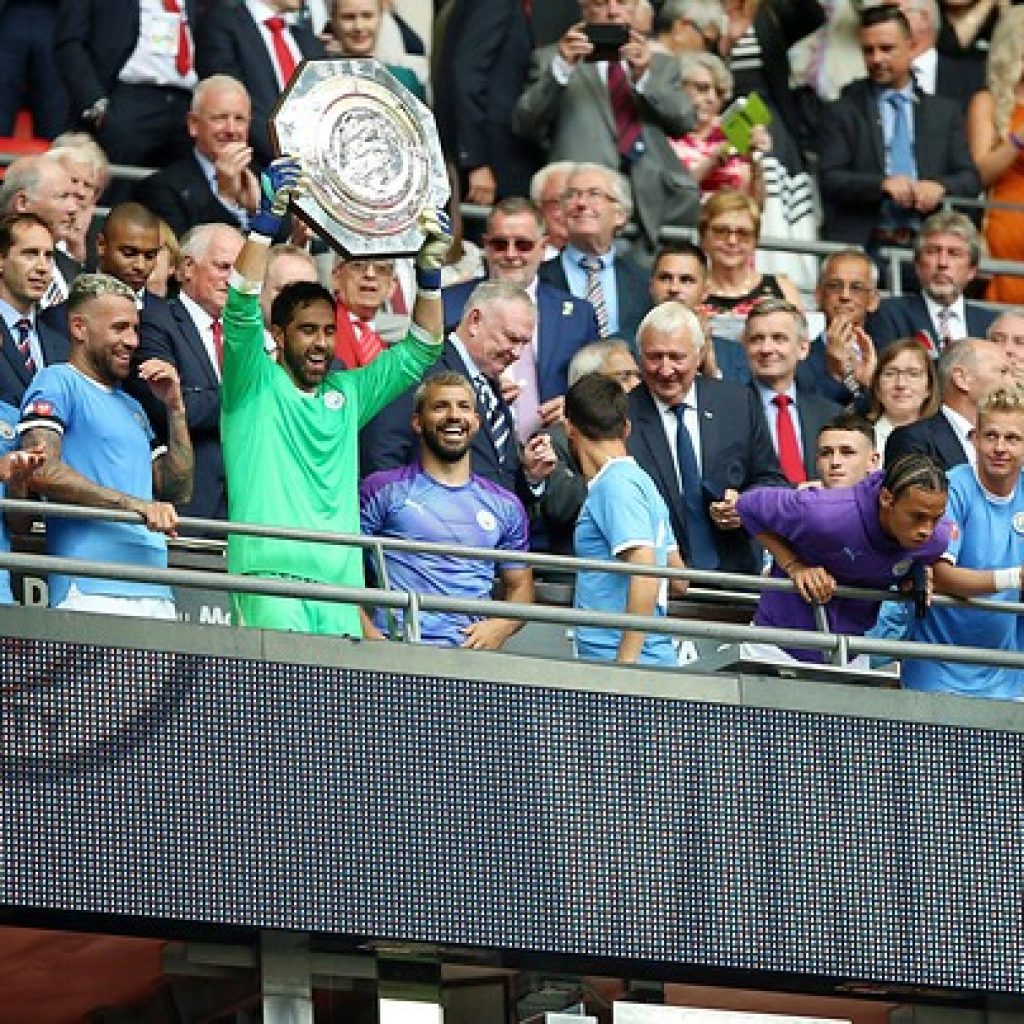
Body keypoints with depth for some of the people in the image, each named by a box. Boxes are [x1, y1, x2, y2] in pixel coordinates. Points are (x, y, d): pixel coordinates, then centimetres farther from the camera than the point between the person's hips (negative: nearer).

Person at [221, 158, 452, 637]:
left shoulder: (347, 392, 21)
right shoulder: (254, 384, 8)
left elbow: (419, 351, 23)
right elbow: (242, 308, -6)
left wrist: (429, 269, 11)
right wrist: (269, 216, -13)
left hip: (341, 579, 5)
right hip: (270, 573, -5)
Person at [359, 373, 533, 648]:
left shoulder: (504, 506, 18)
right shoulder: (384, 491, 7)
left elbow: (520, 586, 24)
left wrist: (499, 626, 2)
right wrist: (369, 634, -10)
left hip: (471, 651, 3)